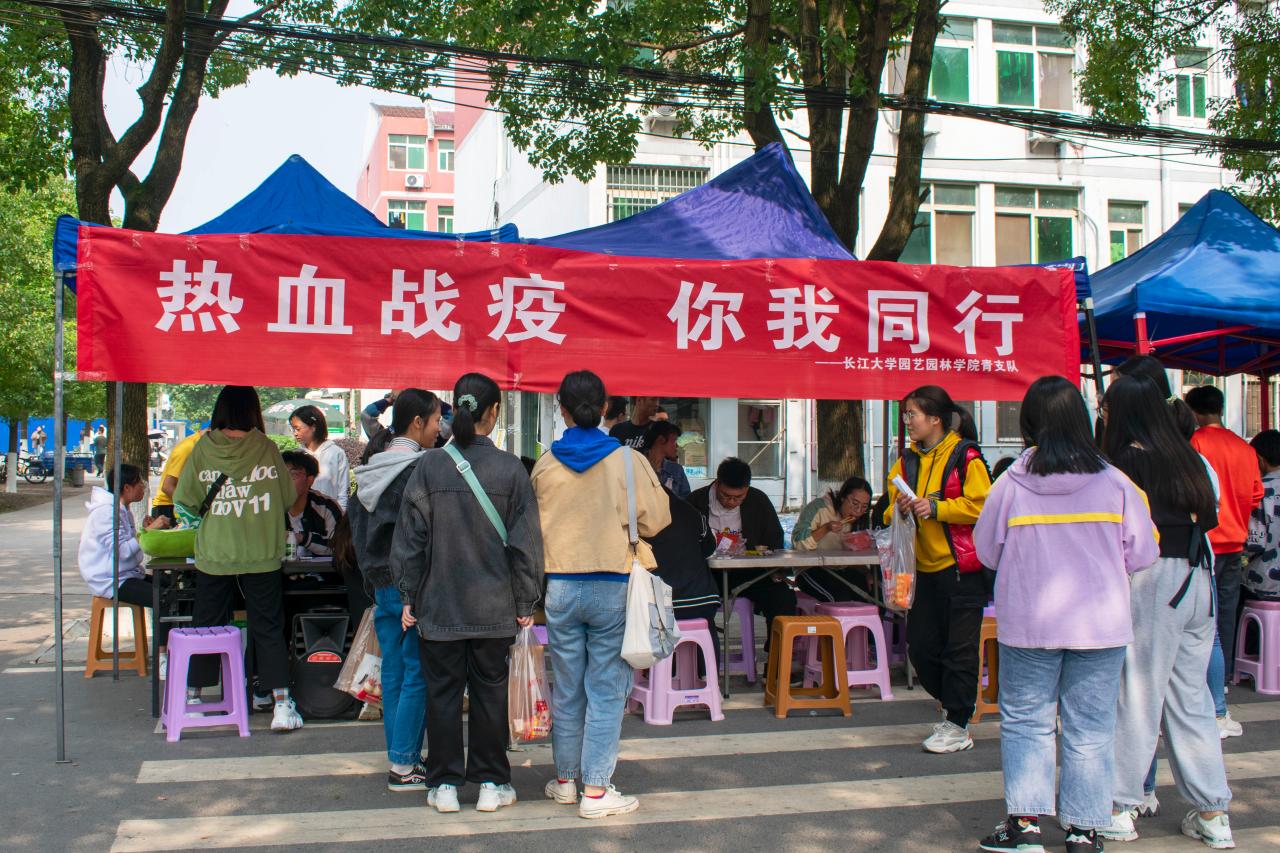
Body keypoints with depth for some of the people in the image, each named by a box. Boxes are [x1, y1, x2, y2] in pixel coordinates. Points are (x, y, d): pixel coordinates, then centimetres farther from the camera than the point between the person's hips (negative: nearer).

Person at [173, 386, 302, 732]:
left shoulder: (202, 449, -4)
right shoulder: (267, 448, -5)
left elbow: (185, 501, -1)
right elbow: (288, 497, 2)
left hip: (213, 555, 1)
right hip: (261, 554, -1)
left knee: (206, 624, 14)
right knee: (268, 627, 6)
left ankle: (191, 697, 23)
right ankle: (282, 706, 4)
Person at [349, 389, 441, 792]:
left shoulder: (370, 470, 11)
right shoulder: (419, 469, -15)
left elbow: (357, 526, 17)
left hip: (382, 583, 9)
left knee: (393, 672, 13)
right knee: (417, 674, -2)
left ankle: (400, 757, 20)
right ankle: (404, 765, 0)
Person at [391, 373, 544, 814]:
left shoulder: (429, 466, -6)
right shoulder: (510, 468, -7)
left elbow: (410, 537, -2)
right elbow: (525, 541, -4)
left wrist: (408, 596, 7)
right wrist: (525, 603, 4)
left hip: (438, 605, 0)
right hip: (494, 607, 0)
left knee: (442, 691, 9)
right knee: (490, 691, 10)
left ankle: (444, 783, 16)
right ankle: (491, 782, 18)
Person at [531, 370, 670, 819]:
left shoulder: (545, 464, -1)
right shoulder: (629, 461, -8)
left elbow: (533, 526, 11)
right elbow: (656, 519, -2)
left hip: (561, 587, 3)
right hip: (614, 587, -2)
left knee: (567, 689, 13)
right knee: (606, 690, 4)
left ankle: (565, 780, 25)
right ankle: (595, 790, 5)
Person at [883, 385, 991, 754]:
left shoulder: (965, 456, -8)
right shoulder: (907, 460, 12)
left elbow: (980, 505, -15)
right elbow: (891, 512, 20)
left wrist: (935, 508, -20)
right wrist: (899, 508, -3)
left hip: (961, 568, -7)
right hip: (924, 567, 7)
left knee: (959, 649, -1)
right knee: (921, 647, 10)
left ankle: (957, 726, 10)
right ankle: (953, 704, 31)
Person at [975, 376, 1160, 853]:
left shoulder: (1010, 485, -9)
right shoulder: (1114, 483, -7)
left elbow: (987, 552, 2)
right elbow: (1142, 554, 0)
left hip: (1027, 624, -1)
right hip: (1101, 625, 1)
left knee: (1025, 722, 12)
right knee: (1091, 728, 10)